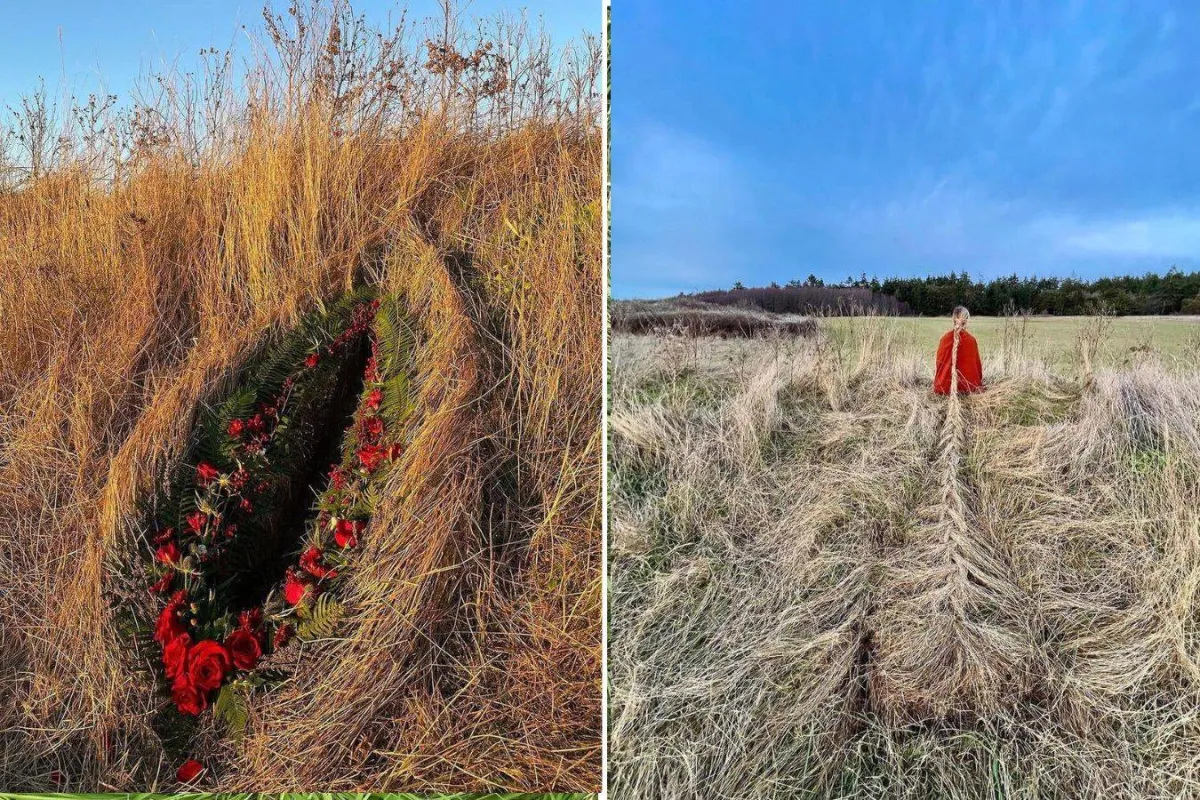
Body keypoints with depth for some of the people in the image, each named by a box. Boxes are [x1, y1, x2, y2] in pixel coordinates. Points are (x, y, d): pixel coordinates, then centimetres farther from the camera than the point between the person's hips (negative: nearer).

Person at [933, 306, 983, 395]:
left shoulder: (945, 338, -8)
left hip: (945, 386, 2)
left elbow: (939, 361, 3)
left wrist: (938, 384, 18)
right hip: (967, 387, -2)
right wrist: (978, 384, 12)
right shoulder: (971, 340, -12)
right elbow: (976, 364, -3)